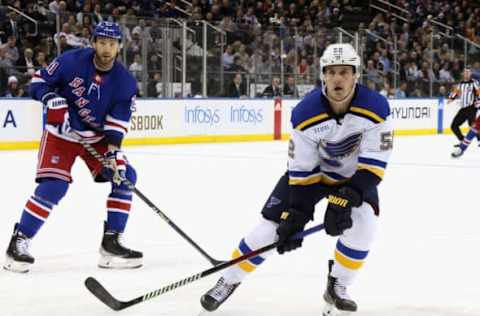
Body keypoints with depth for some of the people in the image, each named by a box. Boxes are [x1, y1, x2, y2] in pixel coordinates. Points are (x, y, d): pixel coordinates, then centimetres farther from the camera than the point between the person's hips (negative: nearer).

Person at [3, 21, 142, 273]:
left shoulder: (125, 82, -10)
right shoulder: (71, 61, -18)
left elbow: (117, 122, -10)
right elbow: (39, 82, -8)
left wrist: (113, 152, -22)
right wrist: (54, 101, -26)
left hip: (97, 137, 4)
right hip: (62, 132, -4)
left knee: (124, 177, -8)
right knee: (54, 186, -20)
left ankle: (111, 243, -1)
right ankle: (19, 241, -11)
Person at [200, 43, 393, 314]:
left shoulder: (376, 107, -29)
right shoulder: (306, 113, -27)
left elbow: (373, 165, -25)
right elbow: (301, 170, -20)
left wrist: (348, 198, -35)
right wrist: (295, 213, -26)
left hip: (355, 175, 0)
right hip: (310, 172, 0)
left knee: (362, 224, -23)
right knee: (272, 227, -6)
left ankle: (337, 287, 0)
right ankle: (229, 281, 12)